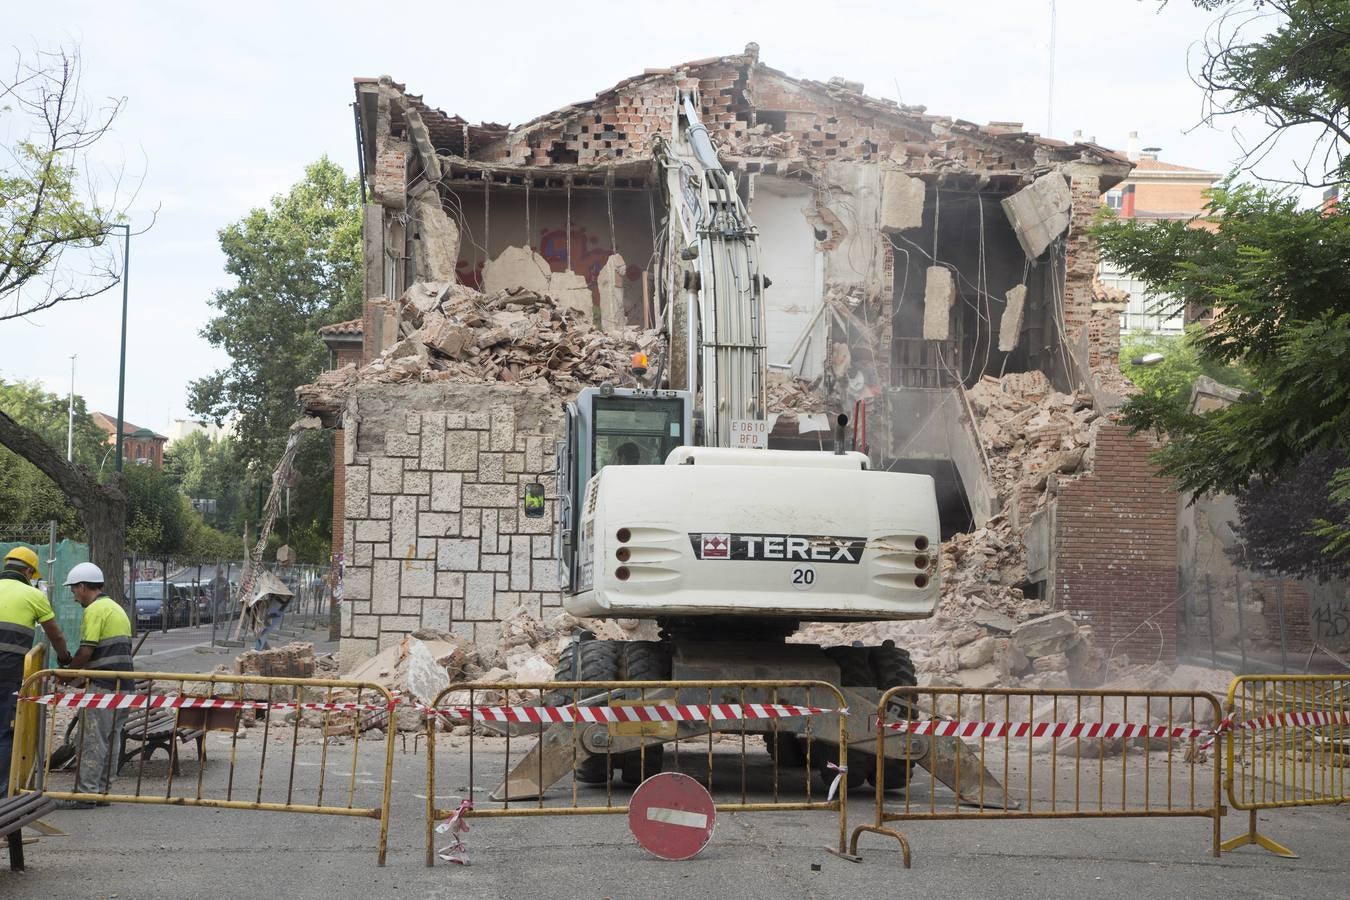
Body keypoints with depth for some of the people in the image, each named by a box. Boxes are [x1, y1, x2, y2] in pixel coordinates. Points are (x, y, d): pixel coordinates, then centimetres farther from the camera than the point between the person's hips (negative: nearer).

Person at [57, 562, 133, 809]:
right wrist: (77, 669, 20)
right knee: (108, 741, 12)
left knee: (91, 740, -6)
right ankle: (102, 790, 16)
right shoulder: (117, 608, 20)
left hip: (103, 685, -9)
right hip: (122, 685, 9)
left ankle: (85, 793, -5)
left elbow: (86, 652, -16)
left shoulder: (95, 610, -9)